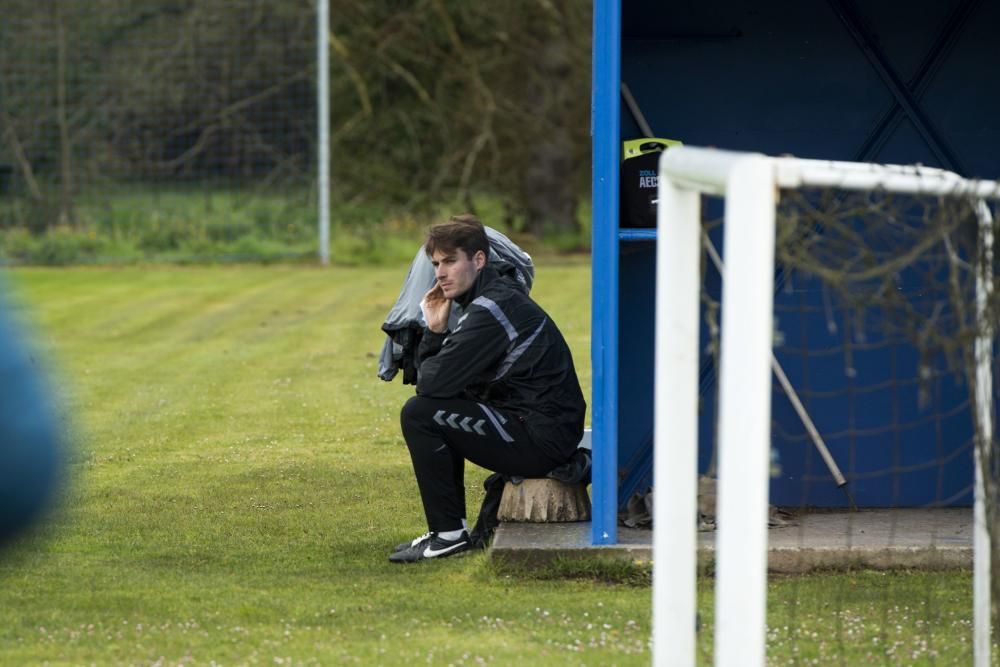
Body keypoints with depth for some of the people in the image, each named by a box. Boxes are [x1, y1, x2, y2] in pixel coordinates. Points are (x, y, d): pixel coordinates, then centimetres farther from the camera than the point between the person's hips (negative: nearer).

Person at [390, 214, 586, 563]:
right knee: (436, 411, 24)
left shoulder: (491, 308, -17)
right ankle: (448, 529, 21)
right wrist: (435, 330, 0)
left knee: (418, 414, -12)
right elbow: (429, 381, 17)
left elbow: (433, 382, -19)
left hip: (542, 439, -11)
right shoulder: (495, 296, 15)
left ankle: (449, 533, -6)